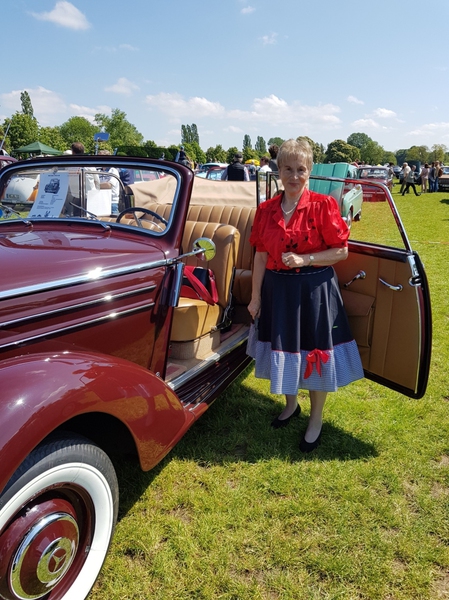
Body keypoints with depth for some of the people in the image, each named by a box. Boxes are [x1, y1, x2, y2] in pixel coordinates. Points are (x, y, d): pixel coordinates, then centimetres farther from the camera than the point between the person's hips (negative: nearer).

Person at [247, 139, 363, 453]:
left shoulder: (323, 205, -8)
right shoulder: (266, 210, 2)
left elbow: (341, 251, -8)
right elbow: (261, 255, 5)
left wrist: (304, 259, -21)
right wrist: (256, 296, 5)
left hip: (314, 291, -3)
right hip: (277, 290, 4)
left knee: (315, 354, 6)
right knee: (284, 350, 16)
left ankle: (316, 420, 29)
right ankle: (291, 404, 43)